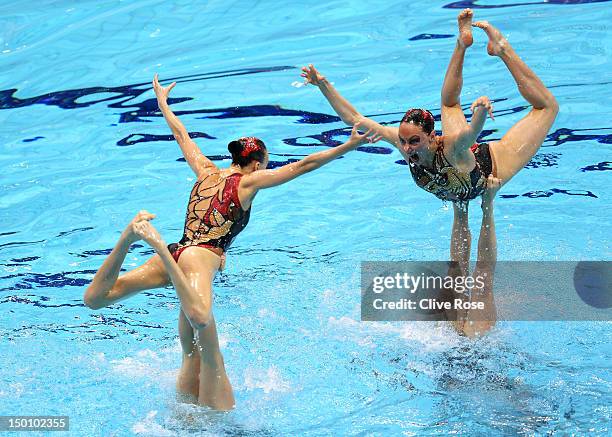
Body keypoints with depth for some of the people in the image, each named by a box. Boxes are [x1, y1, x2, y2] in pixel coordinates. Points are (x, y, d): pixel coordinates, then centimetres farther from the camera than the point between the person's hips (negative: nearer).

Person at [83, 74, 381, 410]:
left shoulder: (206, 171, 26)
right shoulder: (249, 181, 12)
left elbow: (181, 135, 40)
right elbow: (303, 165, 7)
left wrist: (162, 101, 56)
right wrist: (349, 145, 9)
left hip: (180, 252, 6)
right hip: (201, 258, -6)